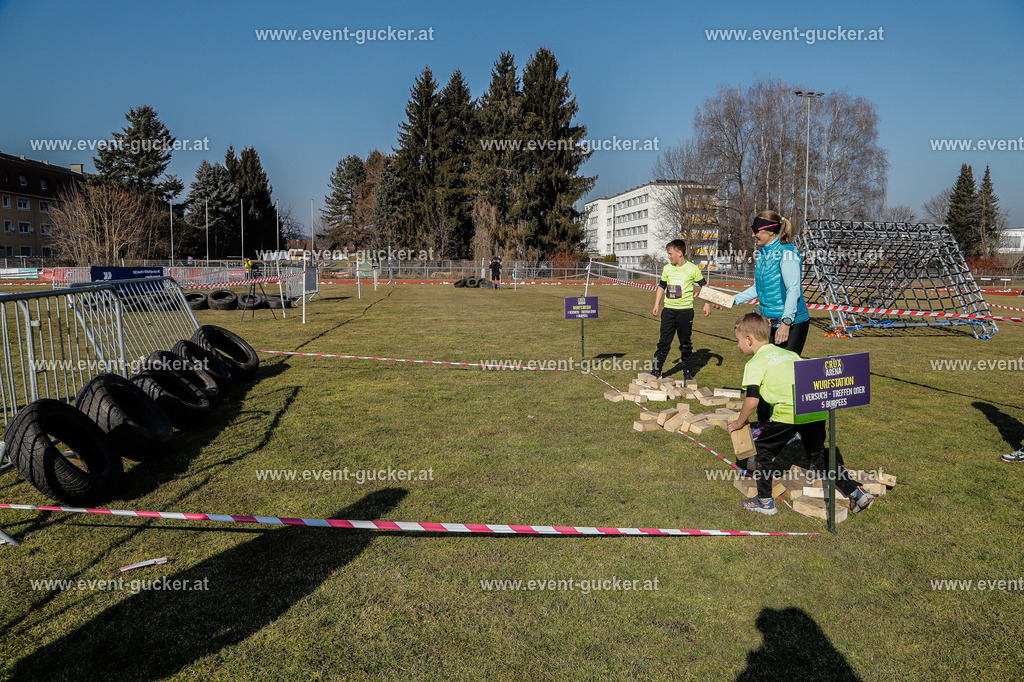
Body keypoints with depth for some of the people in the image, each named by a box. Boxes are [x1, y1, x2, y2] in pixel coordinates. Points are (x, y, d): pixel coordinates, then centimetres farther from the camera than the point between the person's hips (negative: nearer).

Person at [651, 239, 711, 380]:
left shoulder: (692, 269, -4)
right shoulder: (667, 269, 7)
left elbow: (704, 286, 4)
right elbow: (661, 287, 19)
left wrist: (707, 304, -2)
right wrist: (657, 304, 13)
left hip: (685, 310, -3)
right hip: (668, 309, 3)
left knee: (685, 343, 7)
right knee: (664, 341, 1)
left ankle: (687, 371, 20)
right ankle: (656, 370, 6)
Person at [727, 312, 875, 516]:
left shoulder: (755, 363, 2)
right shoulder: (789, 354, 24)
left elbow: (752, 401, -5)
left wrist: (739, 422, 10)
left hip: (790, 412, -7)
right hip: (817, 408, 7)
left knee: (764, 449, 10)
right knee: (818, 456, 22)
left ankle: (765, 501, 13)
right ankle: (855, 491, 16)